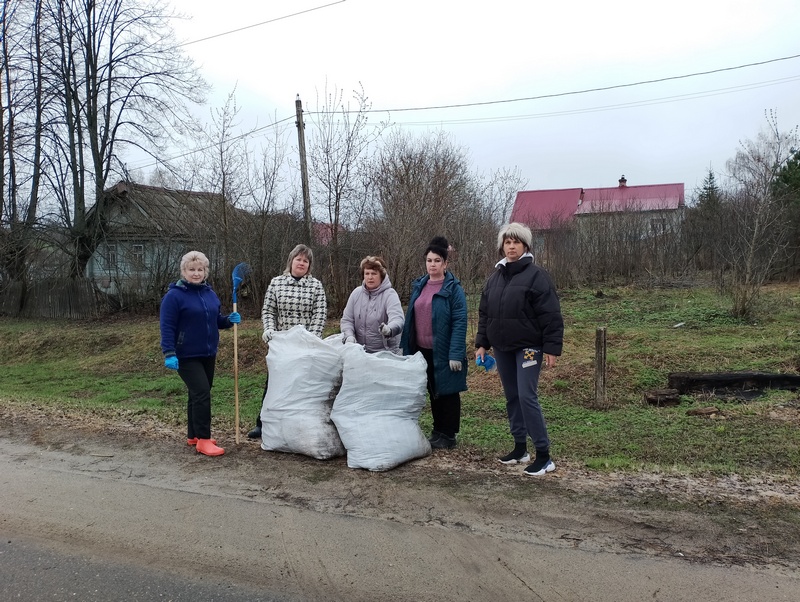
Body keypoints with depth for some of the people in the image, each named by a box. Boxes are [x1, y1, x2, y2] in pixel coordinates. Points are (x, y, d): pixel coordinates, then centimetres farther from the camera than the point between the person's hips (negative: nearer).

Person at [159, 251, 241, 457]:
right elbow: (167, 327, -16)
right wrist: (169, 354, -23)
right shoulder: (174, 295, -13)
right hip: (186, 356, -7)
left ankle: (193, 435, 28)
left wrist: (229, 320, -1)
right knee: (202, 393, -14)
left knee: (198, 394, 15)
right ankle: (203, 440, -6)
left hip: (208, 354, 8)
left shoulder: (210, 293, 9)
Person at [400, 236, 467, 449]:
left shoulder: (453, 288, -10)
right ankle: (438, 431, 28)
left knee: (447, 392, 6)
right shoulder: (419, 286, 9)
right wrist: (406, 346, 11)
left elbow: (460, 322, -15)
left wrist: (455, 354, -20)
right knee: (433, 392, 15)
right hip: (423, 350, 6)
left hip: (443, 351, -6)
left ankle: (448, 435, 17)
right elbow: (411, 318, 14)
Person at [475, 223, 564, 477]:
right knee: (512, 398, 12)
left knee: (527, 397, -12)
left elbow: (551, 316, -12)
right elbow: (484, 313, 16)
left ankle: (544, 455, -4)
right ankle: (520, 448, 24)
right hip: (502, 349, 7)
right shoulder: (495, 277, 11)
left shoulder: (536, 275, -9)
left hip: (528, 347, -6)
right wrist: (482, 343, 11)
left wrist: (552, 348, -16)